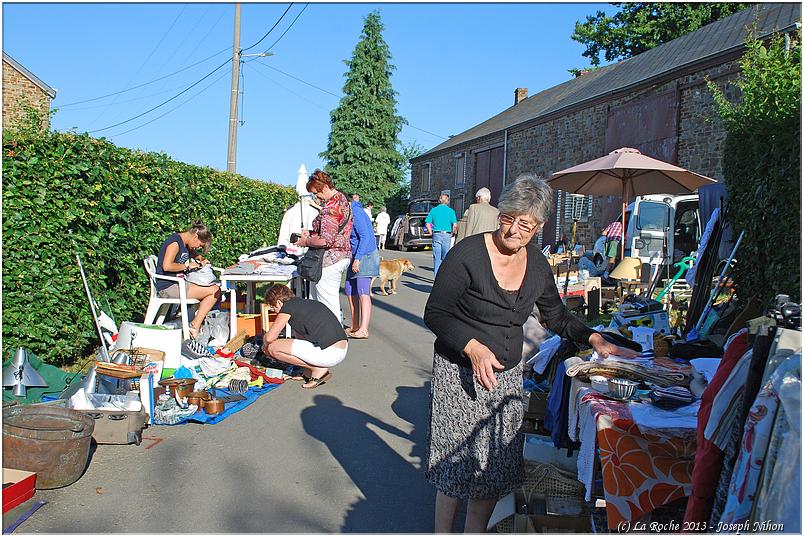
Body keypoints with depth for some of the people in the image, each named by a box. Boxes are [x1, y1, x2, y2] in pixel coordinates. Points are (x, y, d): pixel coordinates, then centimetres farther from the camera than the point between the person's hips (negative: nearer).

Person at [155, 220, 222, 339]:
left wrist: (202, 261, 16)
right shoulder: (175, 242, -13)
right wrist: (187, 266, -13)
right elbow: (167, 266, -25)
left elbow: (194, 254, 37)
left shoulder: (185, 244, 16)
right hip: (168, 287, -10)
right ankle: (195, 326, -6)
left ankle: (196, 324, 5)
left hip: (177, 284, 10)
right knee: (215, 290, -12)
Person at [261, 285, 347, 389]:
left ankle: (318, 369, 1)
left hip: (328, 354, -9)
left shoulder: (288, 306, -1)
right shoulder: (310, 303, 23)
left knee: (273, 348, -1)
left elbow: (269, 337, -4)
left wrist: (265, 345, 19)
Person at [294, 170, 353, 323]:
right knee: (315, 299, 19)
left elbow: (325, 241, -26)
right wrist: (311, 233, 13)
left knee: (328, 304, -3)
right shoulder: (342, 198, 12)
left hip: (330, 260, -11)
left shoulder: (331, 207, -20)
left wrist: (306, 242, -9)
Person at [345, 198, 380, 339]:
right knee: (350, 291, 11)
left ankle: (364, 330, -19)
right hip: (355, 256, 10)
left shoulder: (355, 212, -16)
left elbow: (365, 236, -23)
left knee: (363, 293, -15)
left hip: (366, 255, -10)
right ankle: (355, 327, 19)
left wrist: (357, 259, -25)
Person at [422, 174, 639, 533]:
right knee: (455, 467, 0)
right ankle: (442, 530, 24)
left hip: (508, 376, 5)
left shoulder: (537, 264, 4)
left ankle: (476, 530, 33)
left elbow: (557, 317, 17)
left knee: (496, 469, 12)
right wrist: (473, 347, -24)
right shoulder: (468, 253, -15)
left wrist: (593, 338, 4)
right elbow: (435, 313, -13)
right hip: (460, 373, -5)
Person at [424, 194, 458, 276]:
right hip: (447, 235, -1)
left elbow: (427, 223, 0)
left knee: (437, 257, 4)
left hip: (436, 235, 1)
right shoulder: (450, 211, 1)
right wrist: (452, 233, 8)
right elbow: (455, 225, -8)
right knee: (445, 257, 7)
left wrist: (431, 233, 8)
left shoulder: (433, 210, 6)